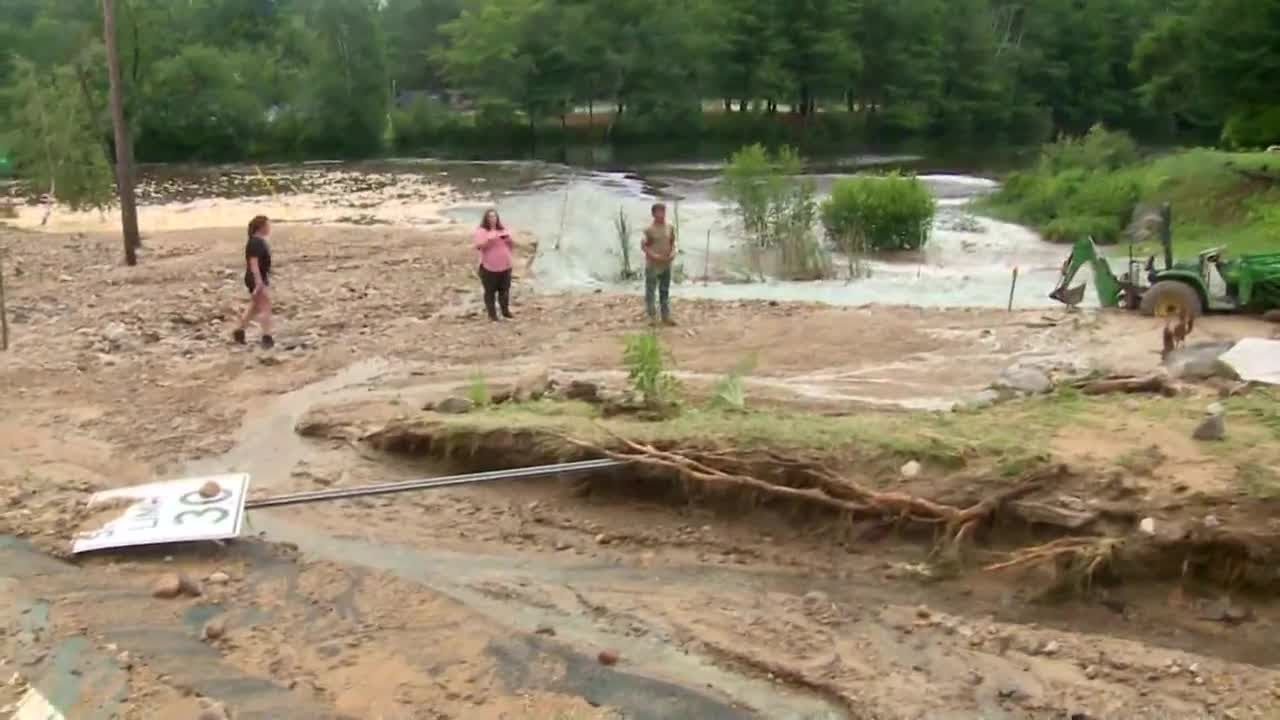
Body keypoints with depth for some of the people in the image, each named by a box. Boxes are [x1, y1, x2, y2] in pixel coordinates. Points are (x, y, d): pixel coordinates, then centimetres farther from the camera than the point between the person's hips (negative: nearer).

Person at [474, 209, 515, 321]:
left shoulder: (503, 230, 13)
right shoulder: (481, 231, -3)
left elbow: (512, 246, 14)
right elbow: (479, 246, -16)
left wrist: (509, 239, -6)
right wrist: (489, 239, -28)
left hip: (505, 266, 5)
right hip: (489, 267, -5)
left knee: (505, 290, 9)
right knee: (490, 291, -2)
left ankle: (506, 311, 21)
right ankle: (492, 314, 5)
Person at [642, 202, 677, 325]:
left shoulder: (670, 228, 4)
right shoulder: (649, 230, -11)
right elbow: (643, 246, -7)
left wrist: (673, 253, -4)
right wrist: (654, 255, -18)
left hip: (666, 265, 5)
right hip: (652, 265, -5)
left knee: (665, 291, 11)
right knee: (650, 291, 0)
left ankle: (666, 316, 18)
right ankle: (652, 317, 9)